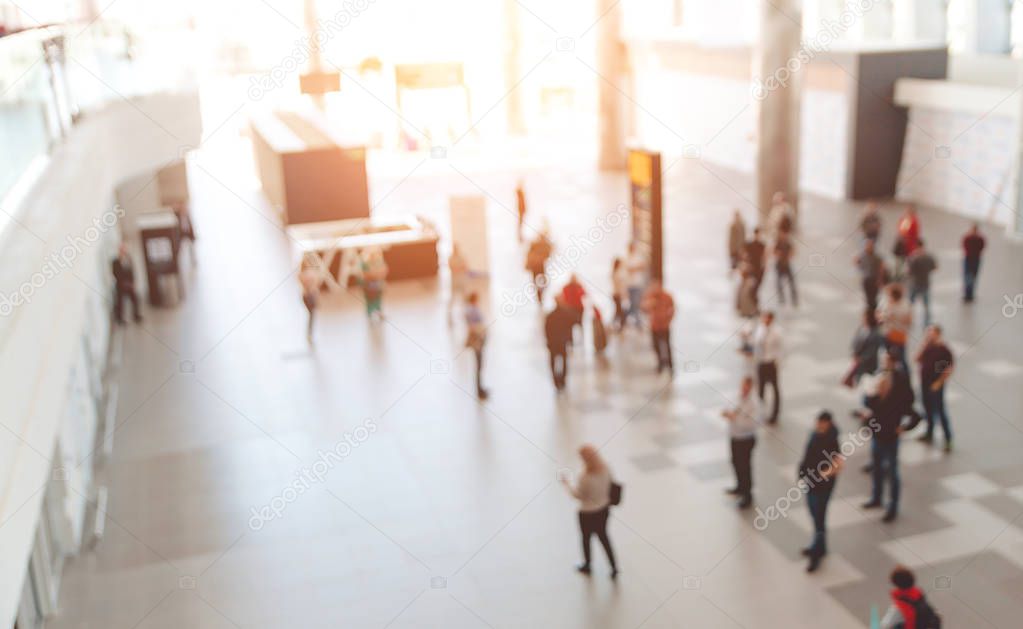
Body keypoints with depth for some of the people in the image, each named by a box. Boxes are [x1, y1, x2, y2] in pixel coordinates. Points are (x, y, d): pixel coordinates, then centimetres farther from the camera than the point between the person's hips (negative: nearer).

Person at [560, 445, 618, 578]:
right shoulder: (605, 469, -15)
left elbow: (577, 495, -19)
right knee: (603, 535, 27)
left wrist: (566, 483, -5)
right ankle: (614, 566, 29)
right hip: (604, 508, 5)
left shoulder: (585, 477, -33)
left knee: (586, 538, 22)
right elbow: (608, 486, 0)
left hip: (588, 513, -5)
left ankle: (587, 566, 45)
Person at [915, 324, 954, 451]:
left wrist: (939, 382, -16)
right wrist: (924, 345, -10)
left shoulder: (943, 349, -14)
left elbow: (950, 367, -14)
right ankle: (929, 434, 32)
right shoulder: (927, 347, 4)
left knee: (939, 411, -5)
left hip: (935, 385, -7)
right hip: (924, 383, 7)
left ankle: (948, 440, 2)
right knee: (928, 409, 18)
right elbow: (917, 359, -2)